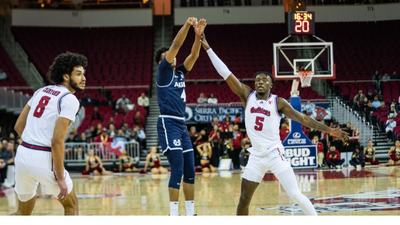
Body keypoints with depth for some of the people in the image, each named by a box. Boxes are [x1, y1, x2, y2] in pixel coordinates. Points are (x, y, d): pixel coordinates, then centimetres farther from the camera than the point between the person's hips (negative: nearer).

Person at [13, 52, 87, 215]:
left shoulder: (41, 91, 14)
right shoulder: (70, 100, -10)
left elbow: (18, 126, 15)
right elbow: (57, 141, -17)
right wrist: (60, 178, -13)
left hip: (22, 154, 7)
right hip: (44, 159, -7)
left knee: (23, 212, 22)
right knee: (71, 205, 17)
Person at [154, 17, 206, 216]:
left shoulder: (180, 72, 16)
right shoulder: (163, 71, -2)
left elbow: (194, 55, 5)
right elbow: (175, 45, -12)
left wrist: (198, 35, -10)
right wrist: (187, 25, -17)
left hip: (181, 125, 8)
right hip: (168, 124, -8)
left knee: (190, 169, 6)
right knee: (178, 168, -13)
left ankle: (190, 214, 12)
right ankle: (173, 215, -8)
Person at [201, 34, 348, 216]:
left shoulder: (278, 102, -2)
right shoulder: (247, 95, 4)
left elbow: (302, 118, 0)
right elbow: (226, 73, 1)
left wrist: (328, 130, -6)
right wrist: (208, 48, -3)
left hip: (275, 154, -3)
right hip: (256, 156, 3)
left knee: (295, 194, -8)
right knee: (244, 199, 5)